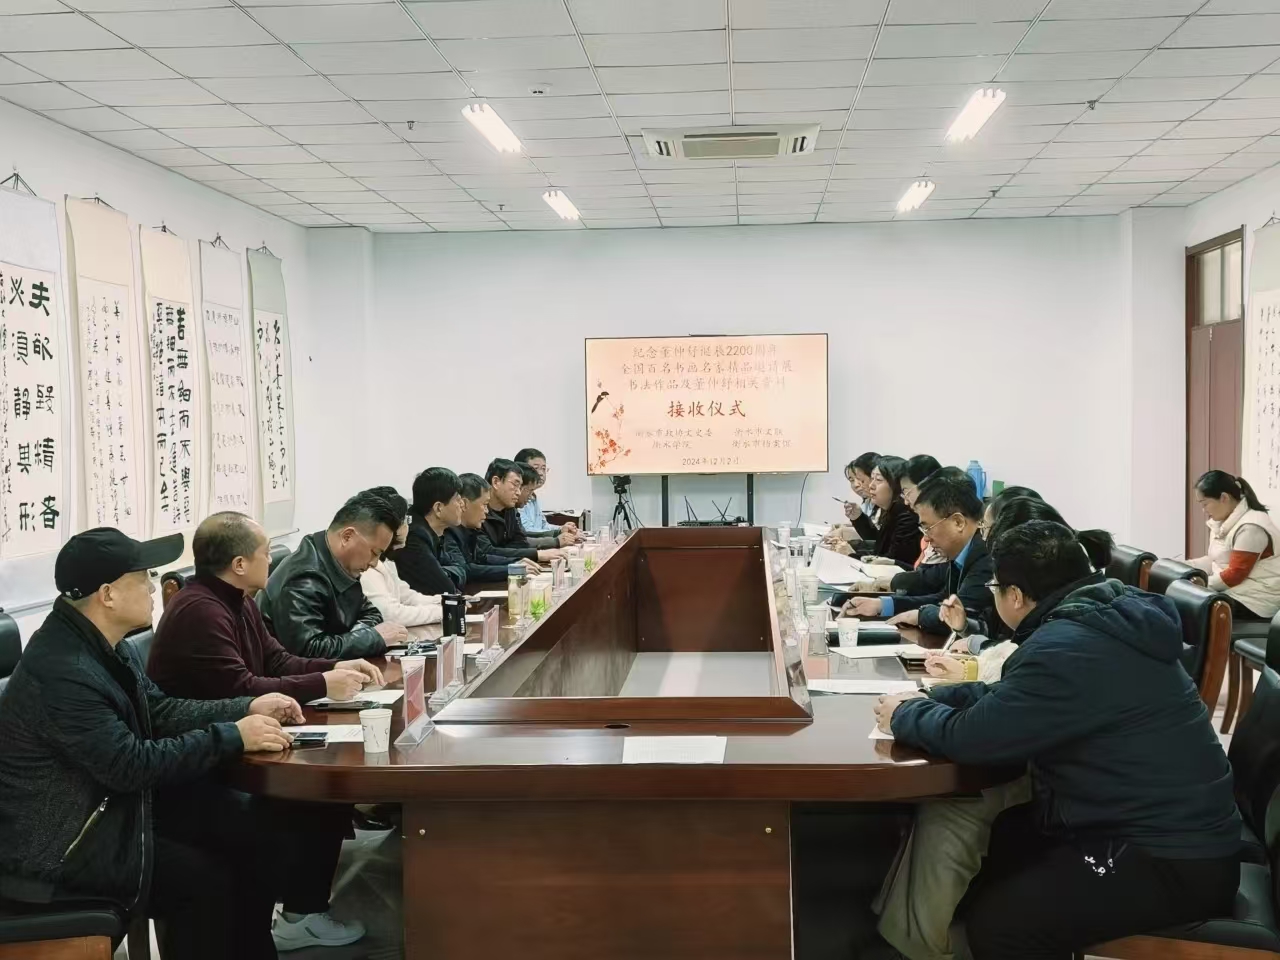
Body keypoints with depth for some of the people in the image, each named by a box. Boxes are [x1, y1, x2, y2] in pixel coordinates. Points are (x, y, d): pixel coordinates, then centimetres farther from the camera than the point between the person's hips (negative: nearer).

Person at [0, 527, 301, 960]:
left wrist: (247, 708, 1)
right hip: (60, 839, -9)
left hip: (110, 804, 9)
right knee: (206, 882, -17)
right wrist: (233, 737, -23)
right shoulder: (61, 672, -29)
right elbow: (132, 764, -28)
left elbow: (160, 710, 12)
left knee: (246, 843, 0)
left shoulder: (103, 644, 2)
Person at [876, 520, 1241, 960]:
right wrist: (931, 699, 11)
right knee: (997, 839, 15)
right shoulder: (1102, 615, 6)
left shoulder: (1069, 648, -26)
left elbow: (969, 737, -23)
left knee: (995, 923, -17)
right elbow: (1011, 697, 17)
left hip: (1174, 863, -10)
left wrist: (905, 715, -4)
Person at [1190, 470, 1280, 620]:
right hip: (1232, 591, 9)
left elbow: (1235, 574, -20)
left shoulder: (1250, 527, -18)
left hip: (1253, 601, -9)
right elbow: (1215, 561, 15)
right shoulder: (1223, 521, 11)